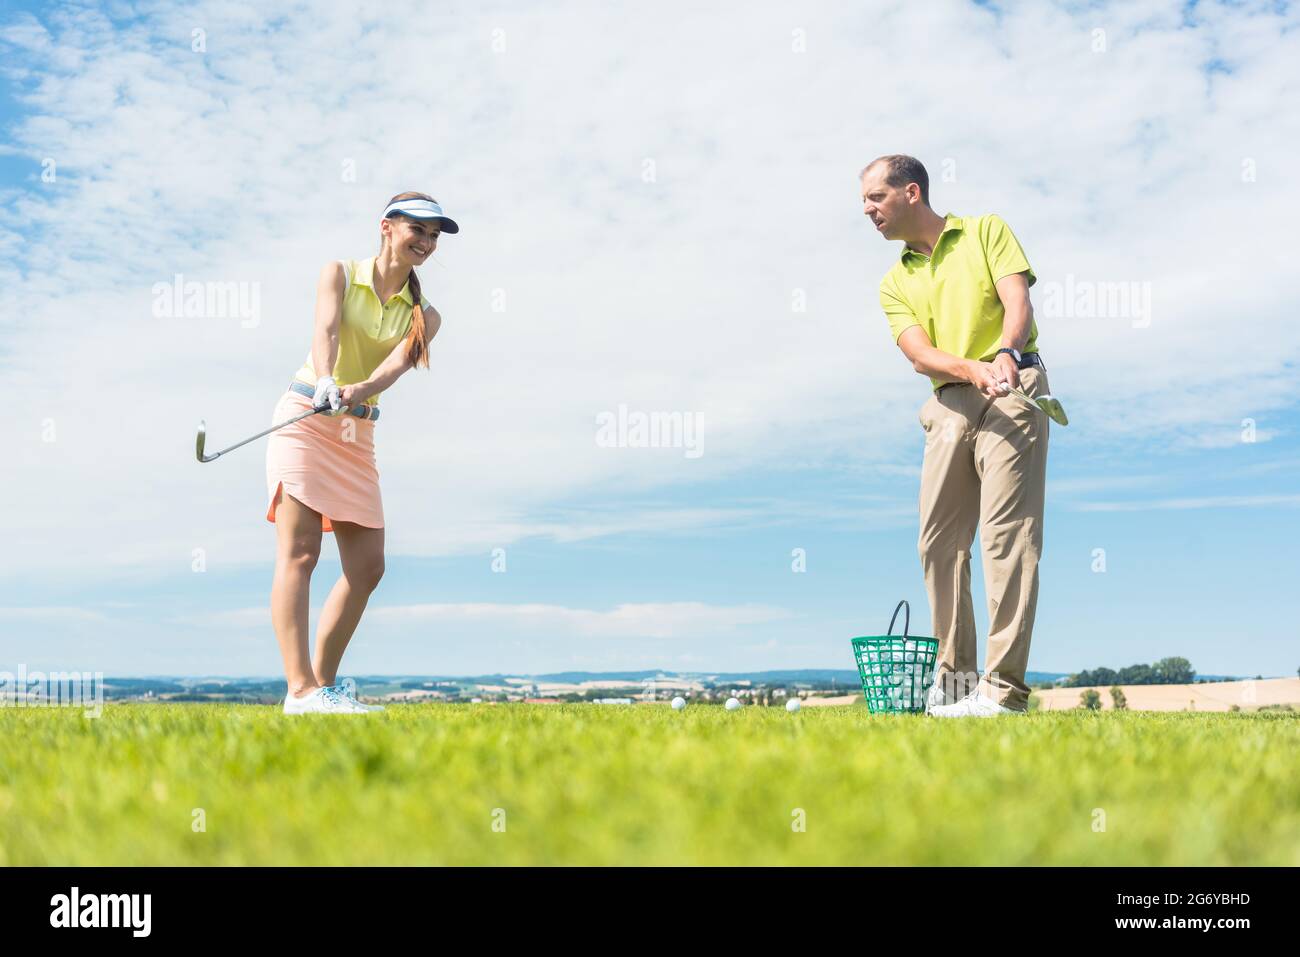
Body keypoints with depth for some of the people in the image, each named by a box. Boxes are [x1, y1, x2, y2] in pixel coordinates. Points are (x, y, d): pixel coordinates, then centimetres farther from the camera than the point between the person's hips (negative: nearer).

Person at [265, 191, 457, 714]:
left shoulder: (423, 316, 10)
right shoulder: (339, 274, 3)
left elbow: (399, 362, -10)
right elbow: (326, 330, -16)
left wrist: (361, 389, -32)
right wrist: (326, 383, -37)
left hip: (358, 433, 5)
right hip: (305, 416, -5)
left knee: (367, 567, 0)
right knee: (299, 552, -14)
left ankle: (323, 684, 12)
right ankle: (301, 690, -19)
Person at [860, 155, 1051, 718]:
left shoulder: (985, 231, 8)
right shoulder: (894, 283, 16)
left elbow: (1019, 303, -6)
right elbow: (920, 355, -1)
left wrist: (1007, 353, -27)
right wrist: (974, 370, -21)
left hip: (1013, 391, -5)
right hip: (949, 404, 5)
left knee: (1007, 535, -11)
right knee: (938, 540, 2)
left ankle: (1003, 687, -12)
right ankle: (954, 676, 14)